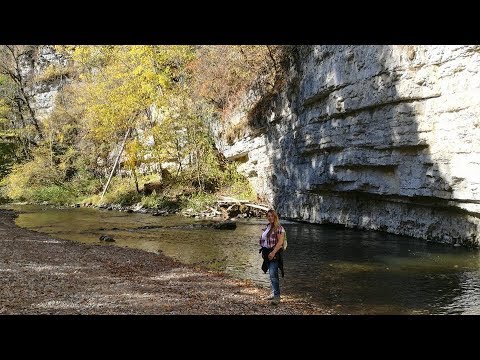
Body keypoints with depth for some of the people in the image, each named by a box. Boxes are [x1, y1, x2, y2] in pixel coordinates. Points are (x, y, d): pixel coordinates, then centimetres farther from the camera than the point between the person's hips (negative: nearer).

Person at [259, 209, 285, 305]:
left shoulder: (279, 228, -11)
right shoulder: (267, 227, 15)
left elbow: (280, 242, -18)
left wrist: (273, 253, -23)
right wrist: (263, 251, 18)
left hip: (274, 254, -9)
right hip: (267, 253, 9)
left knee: (273, 275, -14)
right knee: (271, 275, 14)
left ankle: (277, 296, -13)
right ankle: (274, 293, 23)